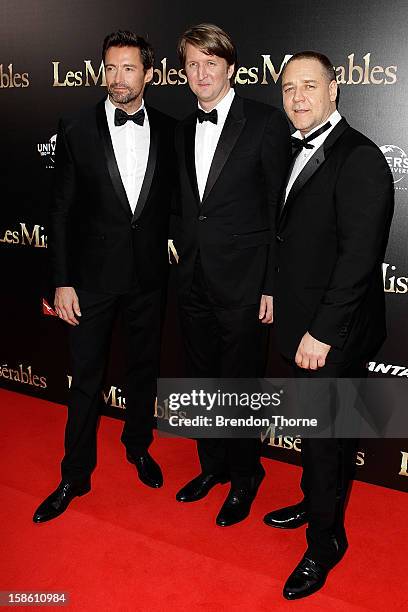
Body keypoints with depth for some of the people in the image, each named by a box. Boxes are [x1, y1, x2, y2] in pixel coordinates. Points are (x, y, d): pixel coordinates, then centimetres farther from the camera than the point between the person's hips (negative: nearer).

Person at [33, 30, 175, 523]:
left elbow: (170, 200, 7)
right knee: (86, 379, 8)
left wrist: (168, 250, 1)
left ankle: (138, 447, 40)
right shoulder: (77, 132, -5)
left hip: (148, 275, 2)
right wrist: (62, 282, -7)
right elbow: (62, 212, -4)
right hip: (93, 277, -2)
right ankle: (75, 476, 24)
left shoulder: (168, 131, 0)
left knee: (143, 368, 17)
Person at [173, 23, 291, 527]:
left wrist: (273, 286, -12)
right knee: (202, 381, 17)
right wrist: (185, 253, 8)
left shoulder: (266, 123, -8)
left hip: (242, 282, -6)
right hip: (193, 279, 6)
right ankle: (212, 466, 38)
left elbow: (279, 210, -10)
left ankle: (244, 478, 29)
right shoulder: (184, 130, 11)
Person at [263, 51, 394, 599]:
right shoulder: (301, 152, 11)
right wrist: (289, 312, 9)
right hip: (304, 326, 8)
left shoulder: (360, 159, -17)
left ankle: (325, 543, 27)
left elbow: (360, 255, -23)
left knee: (327, 437, 6)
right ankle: (315, 502, 45)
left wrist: (323, 332, -22)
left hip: (335, 334, -8)